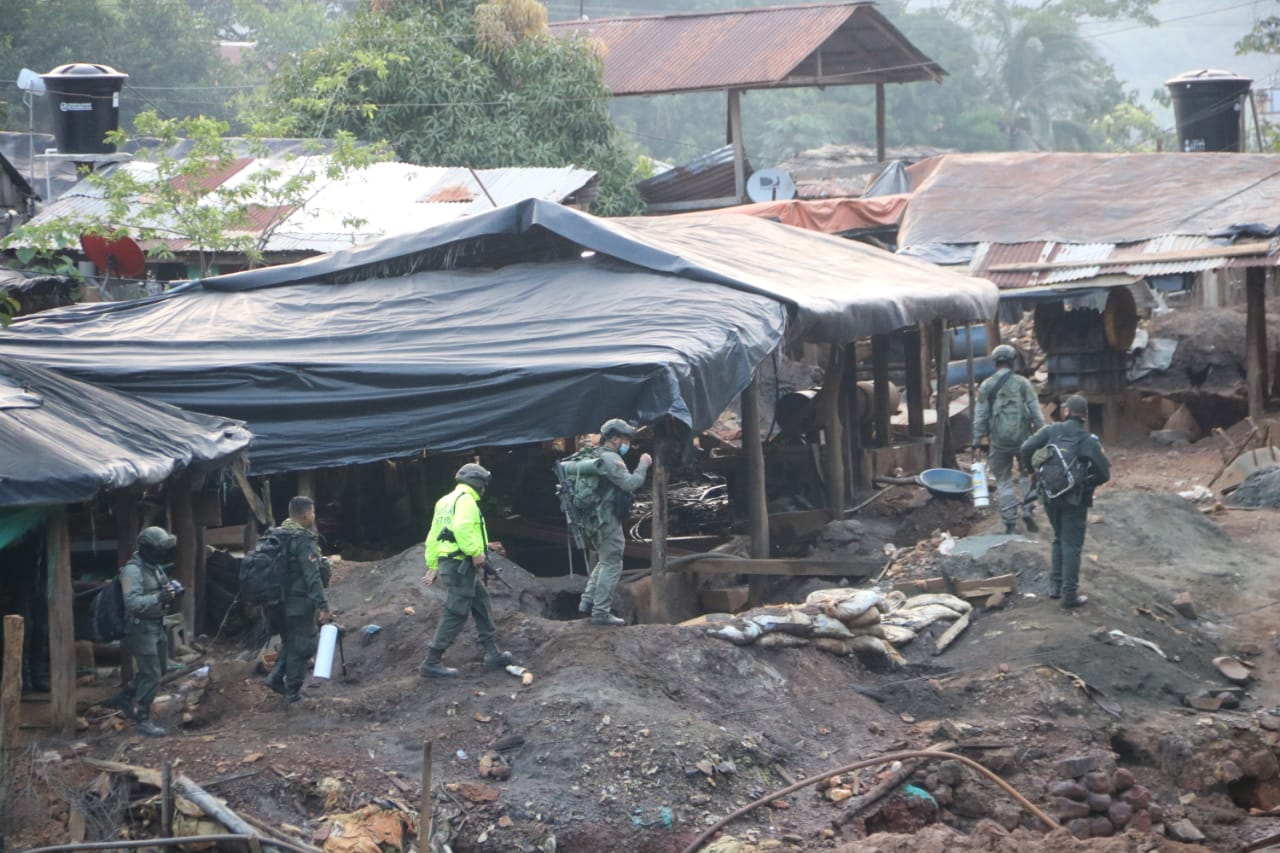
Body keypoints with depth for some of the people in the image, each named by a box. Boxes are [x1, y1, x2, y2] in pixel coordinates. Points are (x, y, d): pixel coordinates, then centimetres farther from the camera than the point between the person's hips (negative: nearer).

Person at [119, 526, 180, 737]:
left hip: (157, 625, 10)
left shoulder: (155, 566, 8)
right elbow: (132, 602, -27)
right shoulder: (133, 570, -20)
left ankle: (137, 707, 36)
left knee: (159, 670, 20)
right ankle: (143, 721, -3)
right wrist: (159, 597, -35)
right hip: (141, 628, -10)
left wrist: (170, 589, -2)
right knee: (151, 674, -10)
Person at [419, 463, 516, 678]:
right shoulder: (466, 500, -10)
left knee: (482, 604, 17)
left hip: (448, 562, 10)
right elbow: (462, 528, -28)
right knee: (455, 613, -8)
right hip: (462, 564, -10)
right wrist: (476, 552, -23)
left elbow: (433, 537, 20)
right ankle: (432, 663, -7)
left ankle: (492, 653, 20)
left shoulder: (445, 501, 20)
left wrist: (433, 566, 22)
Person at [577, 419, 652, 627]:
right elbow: (629, 484, -22)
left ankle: (587, 601, 17)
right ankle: (601, 612, -5)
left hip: (594, 520, 10)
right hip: (608, 521, -10)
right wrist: (643, 465, -11)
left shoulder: (596, 457, 16)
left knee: (604, 561, 22)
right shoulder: (611, 459, -16)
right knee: (611, 566, -5)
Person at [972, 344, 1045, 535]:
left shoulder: (986, 386, 1)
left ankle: (1010, 524, 7)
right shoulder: (1022, 383, -1)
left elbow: (980, 416, 2)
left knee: (1004, 481, 9)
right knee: (1027, 474, 20)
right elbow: (1036, 412, -3)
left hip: (998, 441, 0)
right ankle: (1027, 509, 3)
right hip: (1023, 438, 0)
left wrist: (977, 443, 6)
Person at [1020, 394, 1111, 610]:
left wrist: (1028, 469, 6)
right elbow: (1104, 473, -8)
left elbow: (1026, 448, -13)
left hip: (1050, 495, 3)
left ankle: (1055, 586, 22)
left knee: (1060, 540, 22)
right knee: (1072, 546, 3)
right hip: (1074, 500, -3)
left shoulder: (1052, 430, -4)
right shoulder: (1089, 441, -8)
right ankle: (1069, 594, 1)